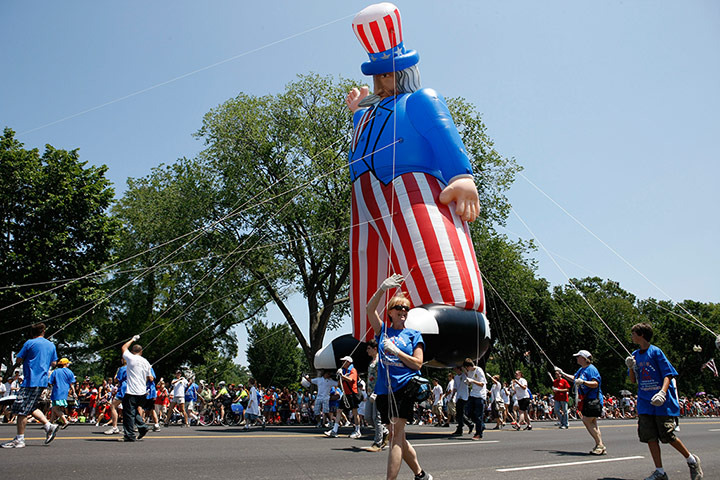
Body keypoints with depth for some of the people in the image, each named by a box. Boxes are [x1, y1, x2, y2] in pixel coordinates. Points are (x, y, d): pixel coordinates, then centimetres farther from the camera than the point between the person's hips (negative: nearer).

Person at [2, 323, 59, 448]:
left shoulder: (30, 343, -5)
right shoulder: (51, 345, 12)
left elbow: (19, 360, -2)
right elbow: (53, 363, 19)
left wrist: (28, 357, 16)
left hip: (30, 381, -7)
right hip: (43, 381, 7)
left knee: (22, 410, -2)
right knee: (31, 408, 18)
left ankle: (19, 439, 1)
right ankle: (49, 426, 9)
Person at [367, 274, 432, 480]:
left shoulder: (414, 335, 7)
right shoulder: (383, 331, 14)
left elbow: (417, 364, -1)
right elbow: (370, 309, 1)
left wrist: (396, 350, -10)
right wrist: (383, 288, -10)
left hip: (404, 387, -4)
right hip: (384, 389, 4)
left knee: (396, 435, -14)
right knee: (397, 437, 9)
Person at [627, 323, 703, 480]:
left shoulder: (655, 352, -7)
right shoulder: (635, 355, 11)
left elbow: (668, 375, -10)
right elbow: (633, 380, 15)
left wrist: (662, 392, -25)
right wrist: (631, 367, -5)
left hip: (662, 403, -6)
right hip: (645, 402, 6)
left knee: (667, 436, -2)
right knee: (650, 437, 1)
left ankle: (692, 460, 23)